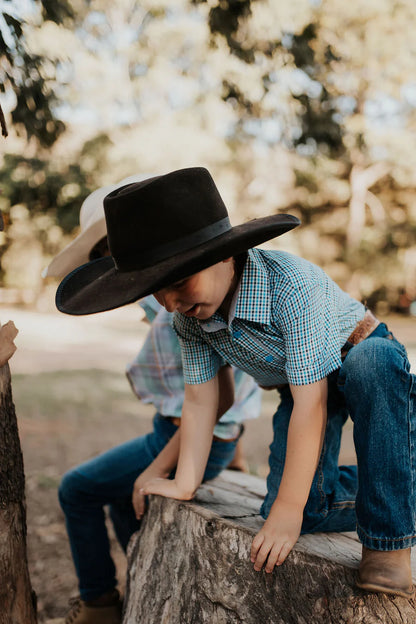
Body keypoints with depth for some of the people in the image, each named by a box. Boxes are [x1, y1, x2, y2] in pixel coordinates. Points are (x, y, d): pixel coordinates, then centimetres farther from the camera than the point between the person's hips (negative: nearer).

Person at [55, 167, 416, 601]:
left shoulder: (290, 284, -38)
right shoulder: (189, 316, -17)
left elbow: (311, 402, -36)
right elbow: (199, 401, -8)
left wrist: (289, 509, -32)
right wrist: (185, 484, -9)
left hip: (360, 352, -4)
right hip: (297, 386, 5)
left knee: (373, 365, -42)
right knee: (293, 510, -11)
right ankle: (365, 492, 21)